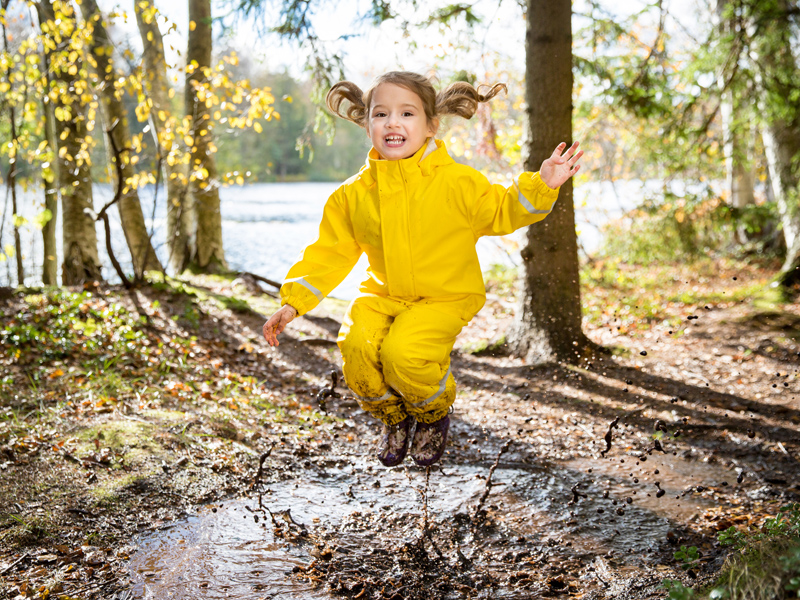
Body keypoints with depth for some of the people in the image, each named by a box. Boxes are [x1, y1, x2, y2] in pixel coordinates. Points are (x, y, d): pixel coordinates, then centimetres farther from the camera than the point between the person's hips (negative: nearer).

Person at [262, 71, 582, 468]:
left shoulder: (457, 182, -9)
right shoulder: (353, 194, -2)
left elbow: (502, 214, 2)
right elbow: (329, 253, 4)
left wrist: (541, 186, -15)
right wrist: (293, 302, -3)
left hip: (445, 297, -3)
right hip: (383, 295, 4)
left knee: (402, 354, -29)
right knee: (356, 345, -25)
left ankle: (435, 415, 9)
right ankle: (393, 418, 10)